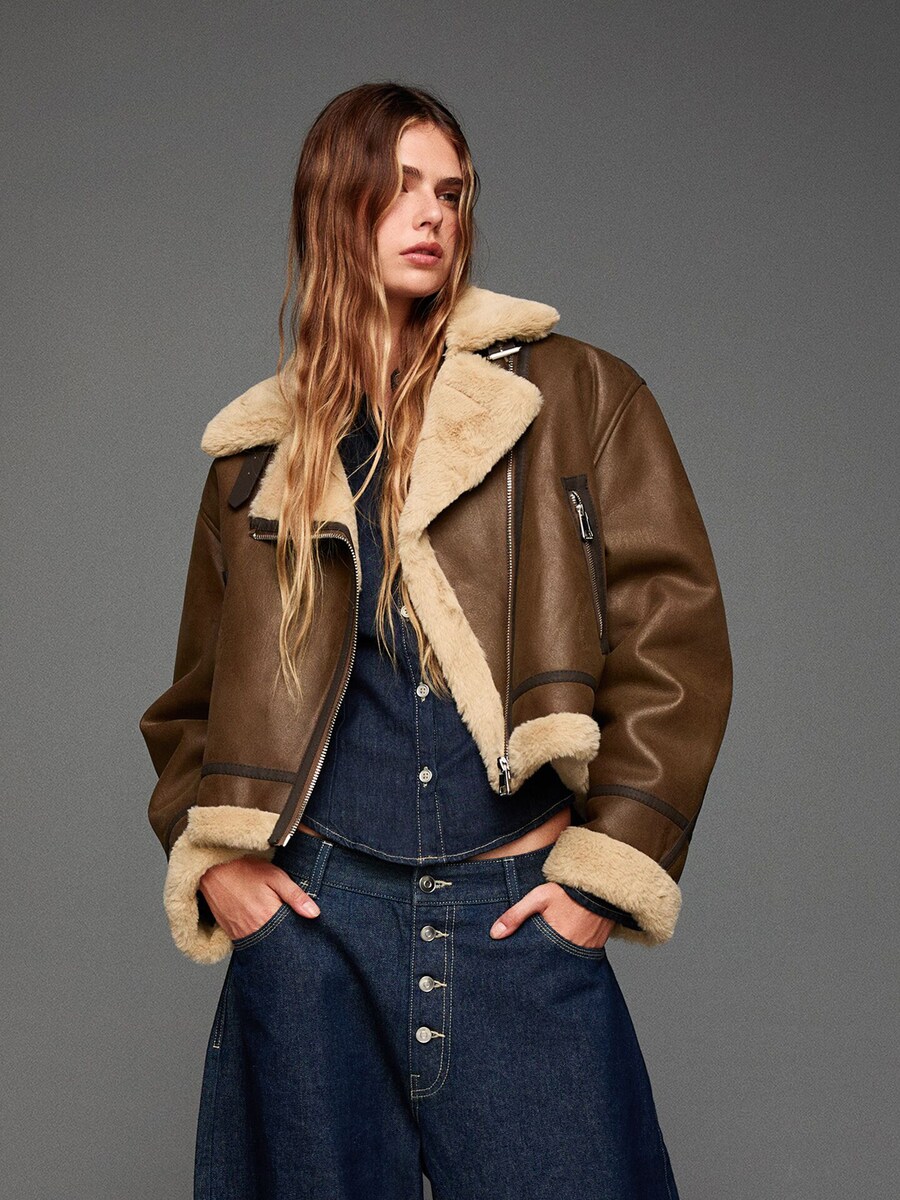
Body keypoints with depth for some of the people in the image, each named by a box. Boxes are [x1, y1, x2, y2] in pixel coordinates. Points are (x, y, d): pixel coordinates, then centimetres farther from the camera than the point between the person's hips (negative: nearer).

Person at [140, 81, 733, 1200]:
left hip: (524, 921, -1)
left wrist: (607, 872, -6)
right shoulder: (260, 452, 11)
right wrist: (208, 861, 3)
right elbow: (196, 698, 18)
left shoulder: (577, 395, 3)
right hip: (313, 918, 2)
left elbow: (674, 640, -2)